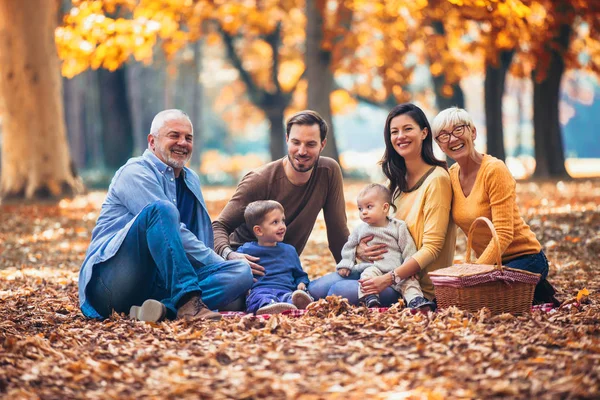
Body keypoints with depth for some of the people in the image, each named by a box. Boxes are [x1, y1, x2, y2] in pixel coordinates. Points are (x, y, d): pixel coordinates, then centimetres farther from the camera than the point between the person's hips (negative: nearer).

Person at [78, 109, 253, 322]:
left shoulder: (190, 180, 24)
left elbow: (203, 236, 24)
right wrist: (220, 263, -11)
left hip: (159, 285, 7)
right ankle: (187, 302, -38)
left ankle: (165, 306, -35)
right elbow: (176, 235, -12)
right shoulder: (135, 172, -2)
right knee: (161, 208, -30)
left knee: (243, 272, -14)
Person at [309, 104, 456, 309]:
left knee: (339, 291, -25)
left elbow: (432, 247, -16)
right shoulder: (397, 180, 15)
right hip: (387, 269, 7)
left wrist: (389, 278, -25)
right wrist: (359, 250, -6)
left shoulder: (436, 179, -10)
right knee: (316, 288, -13)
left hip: (419, 284, -7)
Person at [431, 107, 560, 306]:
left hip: (524, 259, -7)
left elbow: (504, 234, -21)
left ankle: (536, 294, 0)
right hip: (488, 262, 7)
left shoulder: (494, 170, -17)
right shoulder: (451, 175, 3)